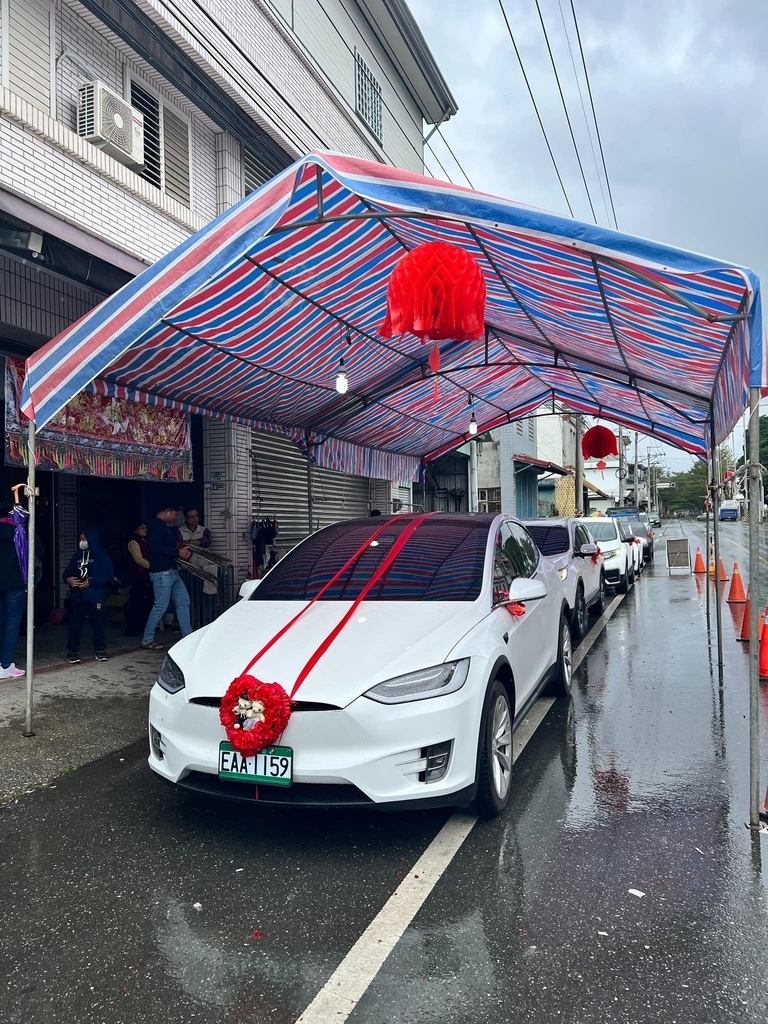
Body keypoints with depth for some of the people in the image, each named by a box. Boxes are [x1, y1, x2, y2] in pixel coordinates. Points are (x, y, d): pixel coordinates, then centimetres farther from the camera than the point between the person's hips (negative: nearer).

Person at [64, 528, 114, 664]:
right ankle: (72, 651, 8)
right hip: (77, 596, 3)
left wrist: (91, 582, -19)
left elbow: (108, 575, -10)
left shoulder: (102, 556, -1)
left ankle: (100, 649, 14)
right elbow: (67, 572, 13)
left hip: (95, 596, -3)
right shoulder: (77, 556, 14)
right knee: (75, 623, 0)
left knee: (98, 623, 2)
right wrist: (68, 579, -10)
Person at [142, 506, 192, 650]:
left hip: (172, 571, 10)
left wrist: (182, 547, 6)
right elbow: (156, 548, -21)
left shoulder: (167, 527, 18)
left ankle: (188, 637, 13)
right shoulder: (154, 525, -11)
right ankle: (147, 640, 7)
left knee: (183, 602, 9)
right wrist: (178, 552, -18)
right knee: (161, 606, -6)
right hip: (161, 572, -10)